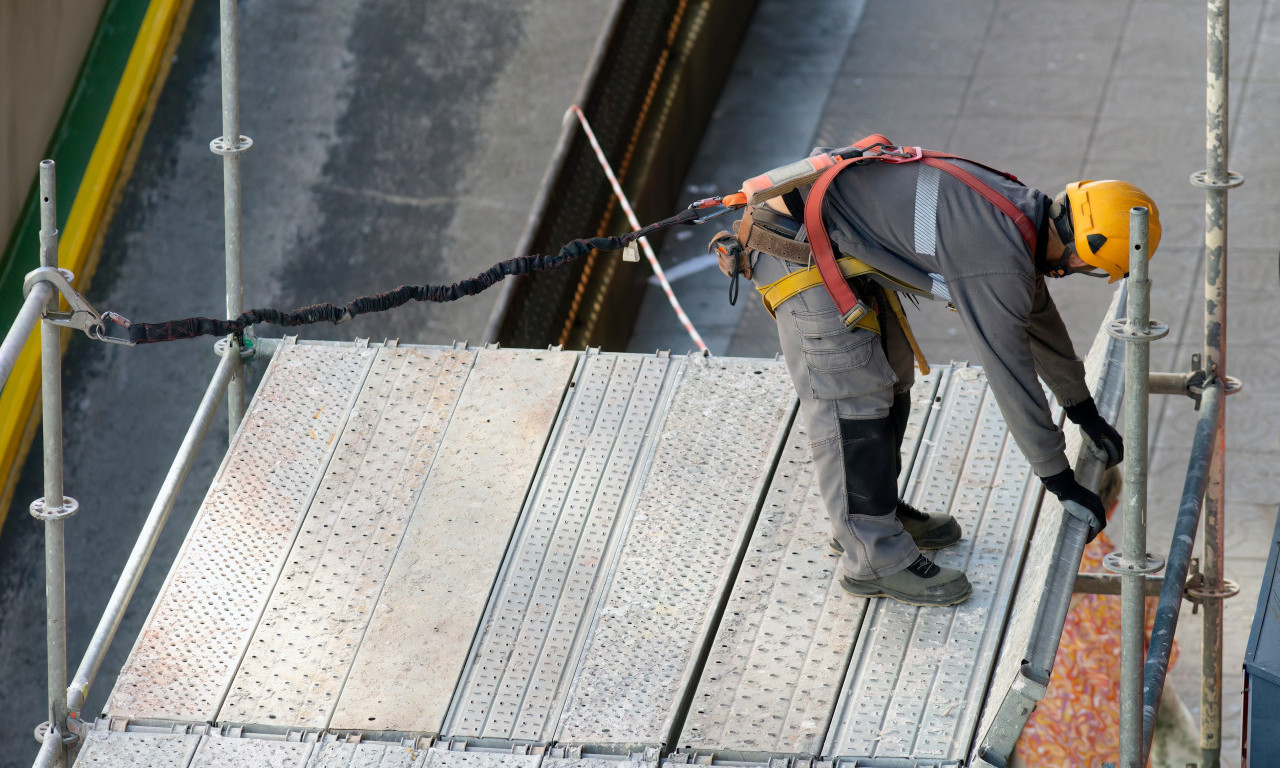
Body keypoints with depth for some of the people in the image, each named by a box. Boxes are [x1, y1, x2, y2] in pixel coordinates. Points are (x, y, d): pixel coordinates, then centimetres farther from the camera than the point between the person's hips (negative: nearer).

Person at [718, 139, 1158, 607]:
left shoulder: (1018, 213, 6)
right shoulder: (998, 265, -23)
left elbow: (1038, 318, 23)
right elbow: (1011, 378, -18)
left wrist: (1084, 411, 32)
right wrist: (1062, 483, -8)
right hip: (798, 250, -11)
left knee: (890, 373, 19)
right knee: (849, 400, -6)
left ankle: (875, 511, 34)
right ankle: (874, 559, 2)